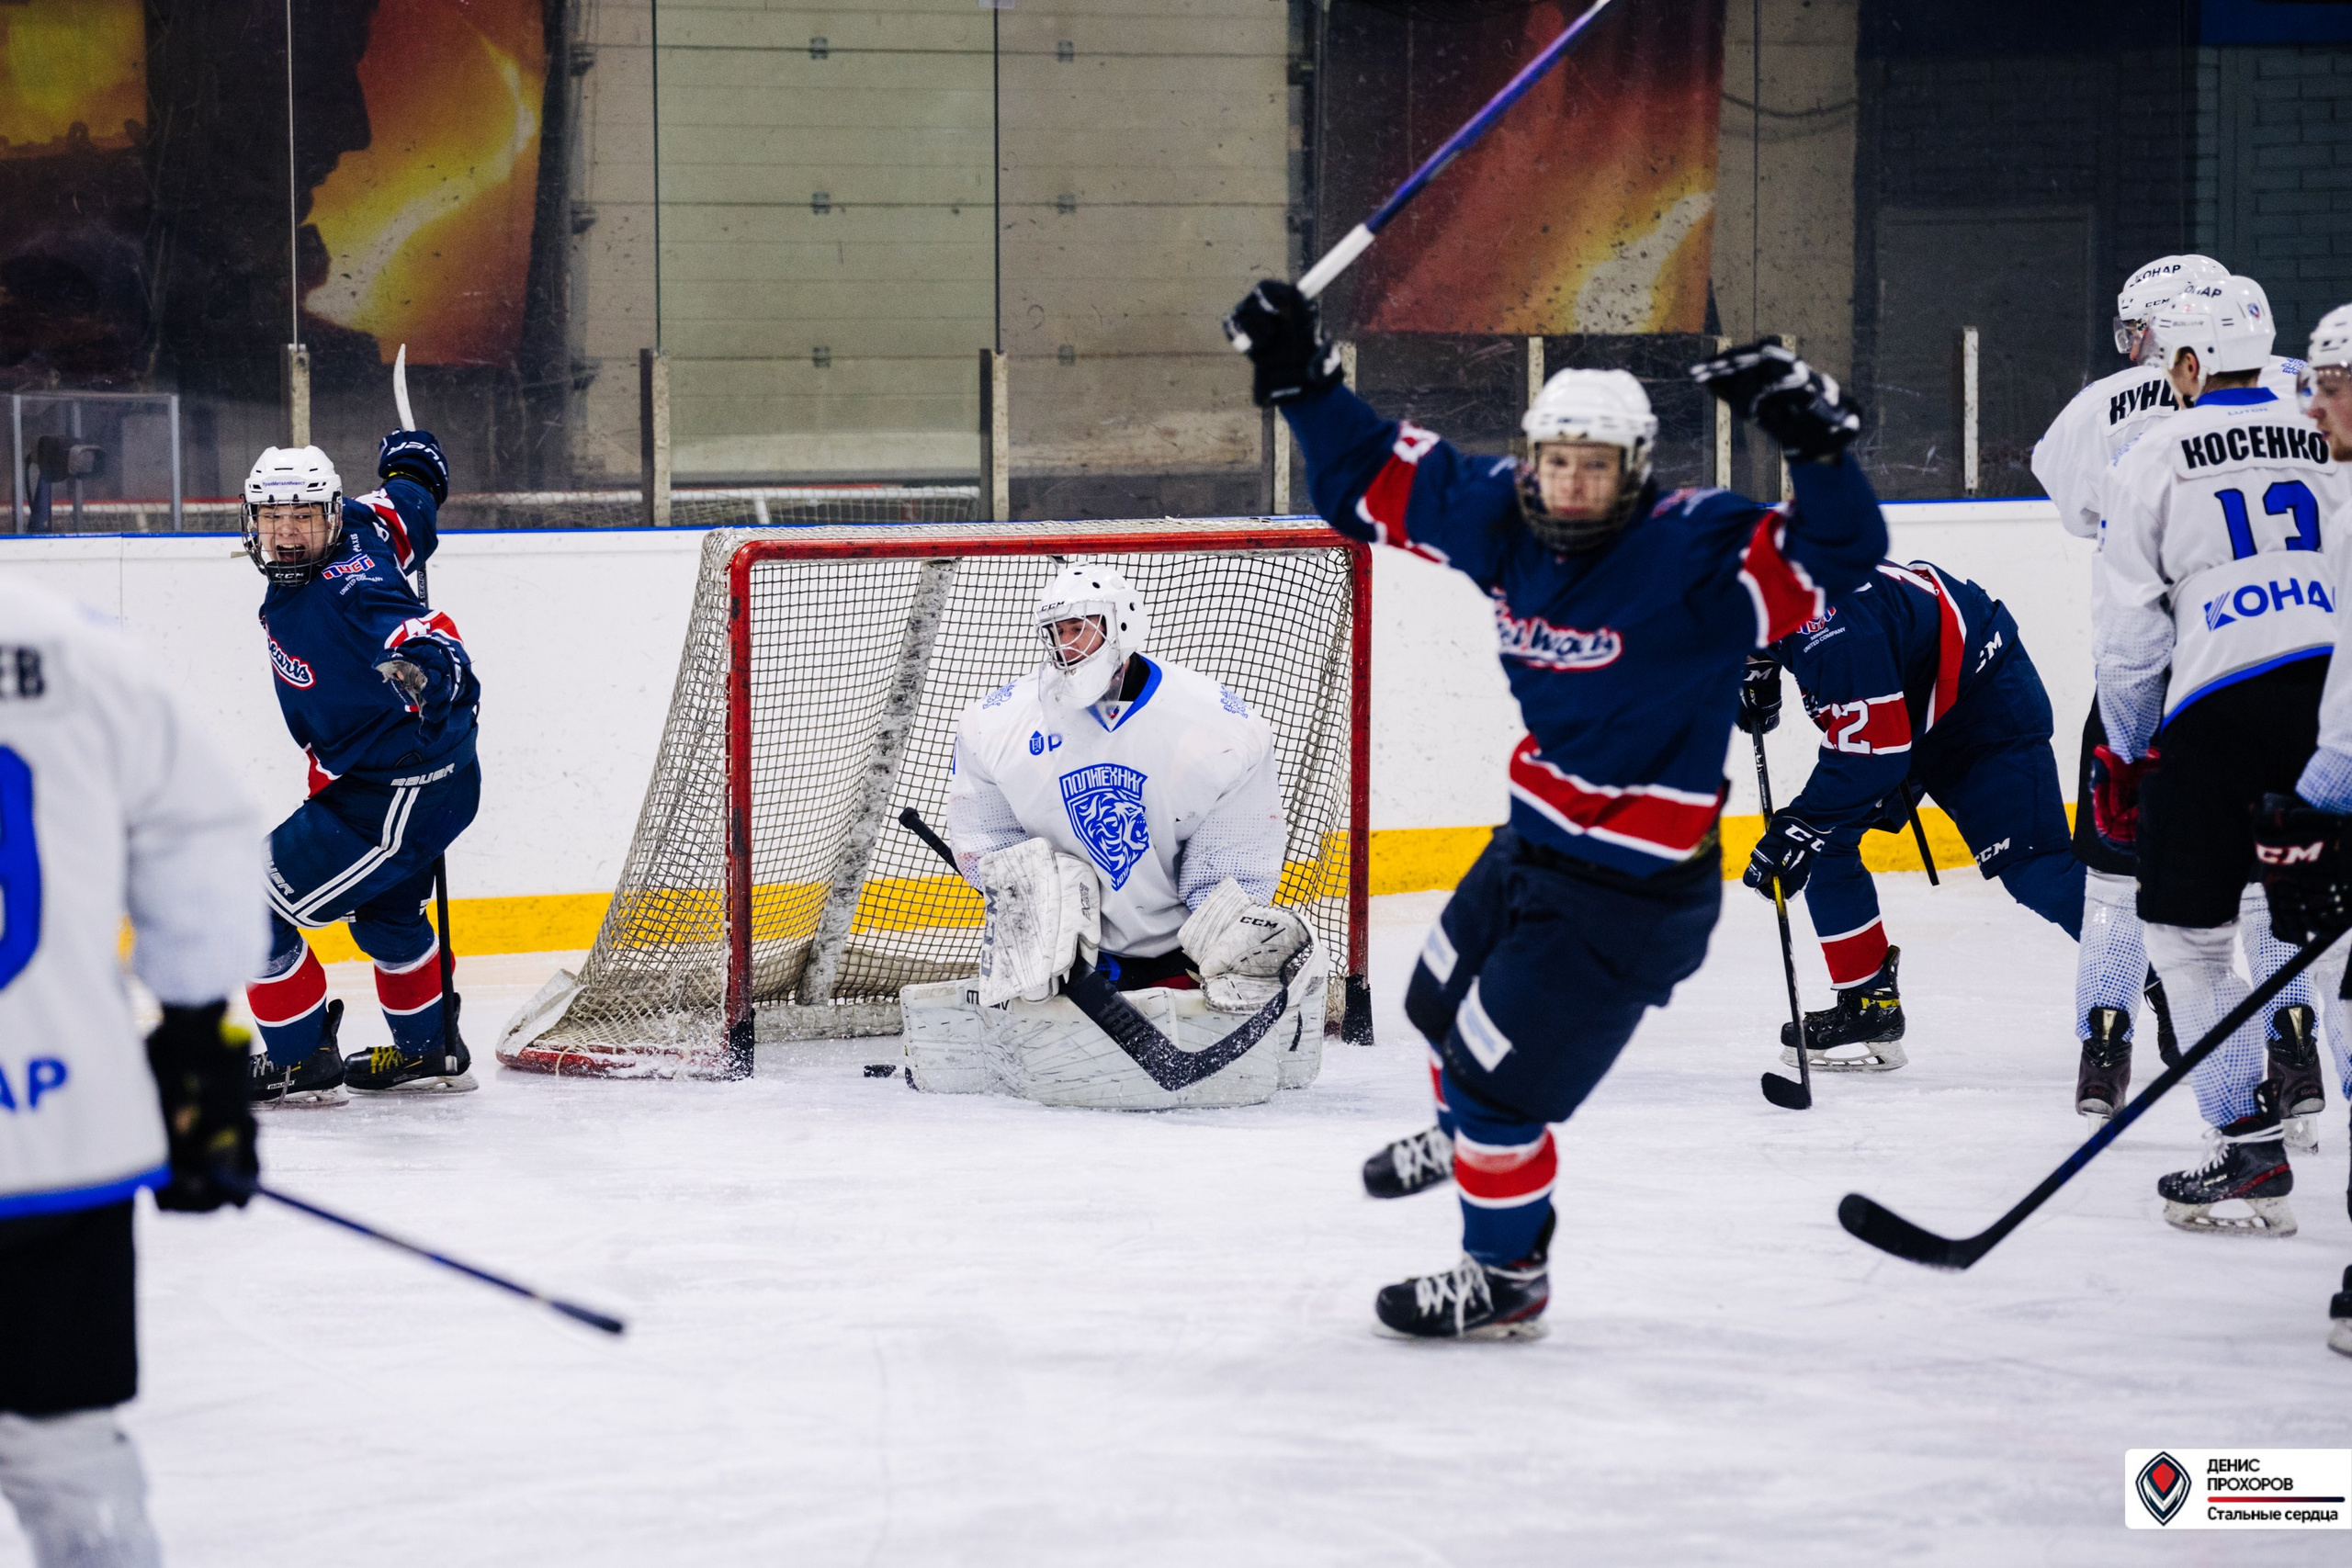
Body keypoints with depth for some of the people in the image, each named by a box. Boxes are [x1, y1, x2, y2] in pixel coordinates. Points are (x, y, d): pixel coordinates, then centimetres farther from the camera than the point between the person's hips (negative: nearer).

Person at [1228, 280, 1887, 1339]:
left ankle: (1506, 1277, 22)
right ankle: (1463, 1137, 63)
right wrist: (1302, 383, -3)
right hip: (1537, 837, 8)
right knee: (1443, 1002, 30)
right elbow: (1378, 481, 6)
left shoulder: (1697, 554, -26)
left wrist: (1816, 444, -51)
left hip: (1632, 887, -8)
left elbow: (1836, 558, -37)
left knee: (1496, 1072, -1)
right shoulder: (1504, 518, -7)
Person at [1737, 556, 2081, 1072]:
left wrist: (1799, 827, -33)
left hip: (1985, 696, -10)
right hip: (1908, 705, 10)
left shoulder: (1833, 628, -37)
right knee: (1825, 843, 1)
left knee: (2029, 866, -16)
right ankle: (1867, 1007, 7)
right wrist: (1758, 674, 8)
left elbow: (1874, 751, -36)